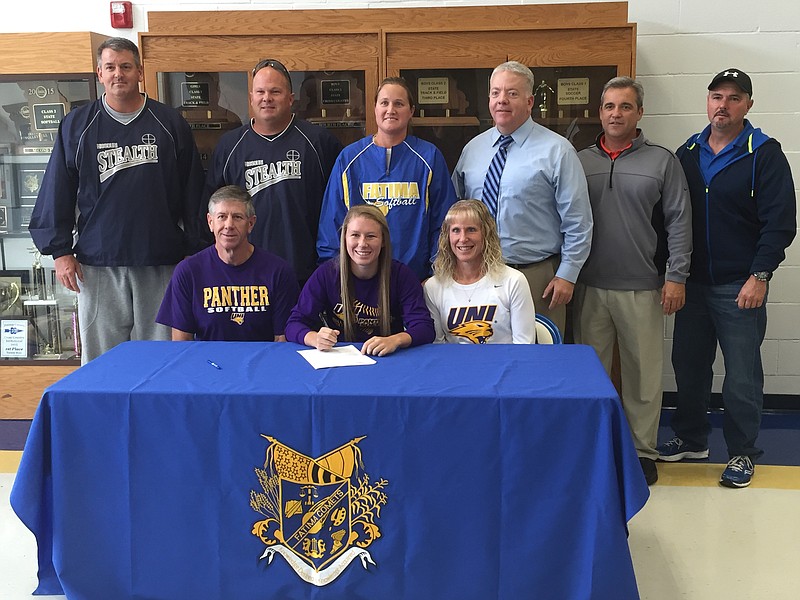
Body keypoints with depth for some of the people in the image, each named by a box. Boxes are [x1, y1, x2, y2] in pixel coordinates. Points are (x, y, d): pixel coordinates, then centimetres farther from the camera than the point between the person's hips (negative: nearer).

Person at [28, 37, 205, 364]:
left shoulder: (170, 123, 6)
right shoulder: (77, 125, 7)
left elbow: (192, 190, 6)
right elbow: (57, 192, 8)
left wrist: (194, 250, 3)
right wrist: (60, 251, 1)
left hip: (161, 262, 0)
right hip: (98, 263, 1)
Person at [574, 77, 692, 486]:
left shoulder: (662, 161, 3)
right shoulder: (580, 162, 8)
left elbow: (679, 222, 0)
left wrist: (676, 276, -6)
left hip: (642, 288, -2)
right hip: (589, 287, 2)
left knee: (643, 372, 5)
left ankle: (642, 450, 19)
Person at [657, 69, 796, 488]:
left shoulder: (764, 154, -6)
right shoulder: (687, 153, 8)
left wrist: (760, 276, -16)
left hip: (739, 286, -5)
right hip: (693, 281, 5)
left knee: (742, 374, 3)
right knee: (688, 364, 13)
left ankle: (742, 452, 17)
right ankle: (690, 438, 30)